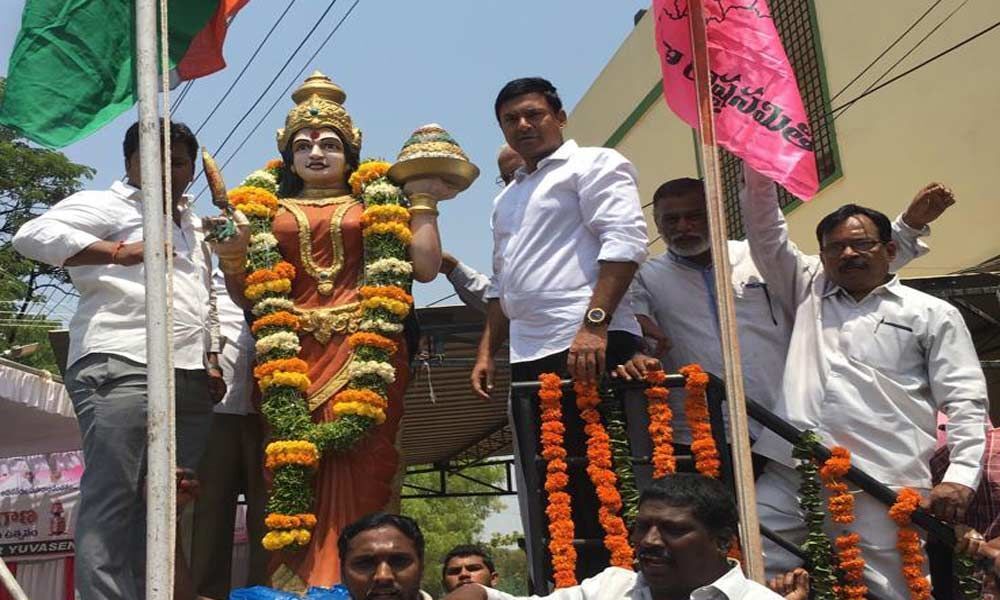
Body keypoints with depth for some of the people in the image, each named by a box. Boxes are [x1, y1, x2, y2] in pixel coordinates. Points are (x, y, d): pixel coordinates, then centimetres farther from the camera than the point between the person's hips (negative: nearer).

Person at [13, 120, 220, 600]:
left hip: (190, 380, 8)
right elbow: (33, 234, -11)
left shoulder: (191, 224, 30)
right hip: (122, 368, -7)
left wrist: (210, 360, 22)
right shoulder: (106, 206, 6)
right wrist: (120, 251, -18)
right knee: (112, 498, -12)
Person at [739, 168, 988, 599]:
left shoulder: (932, 315, 12)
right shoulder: (809, 292, 23)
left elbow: (966, 404, 6)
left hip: (881, 481, -3)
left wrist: (961, 475, -8)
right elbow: (767, 236, 18)